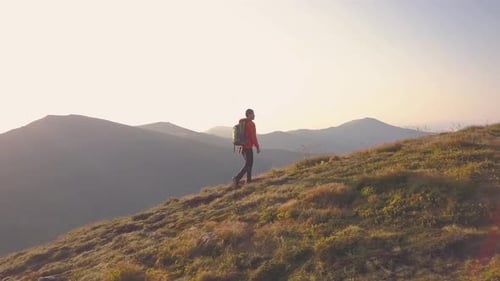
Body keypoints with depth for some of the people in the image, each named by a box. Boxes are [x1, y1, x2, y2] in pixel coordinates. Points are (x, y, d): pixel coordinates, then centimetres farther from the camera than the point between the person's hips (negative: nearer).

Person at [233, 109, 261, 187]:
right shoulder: (251, 124, -14)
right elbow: (253, 136, -18)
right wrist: (258, 147, -11)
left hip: (242, 147, 9)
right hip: (248, 147, -9)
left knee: (249, 162, 18)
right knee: (248, 165, -5)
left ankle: (249, 180, 19)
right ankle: (237, 178, -19)